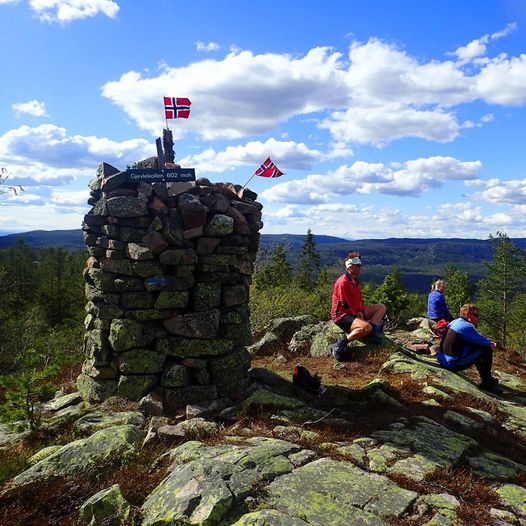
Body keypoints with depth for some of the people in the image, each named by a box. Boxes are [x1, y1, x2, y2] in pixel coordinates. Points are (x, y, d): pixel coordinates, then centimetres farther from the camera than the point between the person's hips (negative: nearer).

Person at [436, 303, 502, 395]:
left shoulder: (455, 322, 11)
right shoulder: (466, 326, -17)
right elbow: (482, 341, -7)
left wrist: (489, 342, 15)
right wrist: (491, 344, 14)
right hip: (452, 364, -10)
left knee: (476, 347, 26)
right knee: (487, 350, -3)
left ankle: (488, 379, 37)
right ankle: (487, 383, 13)